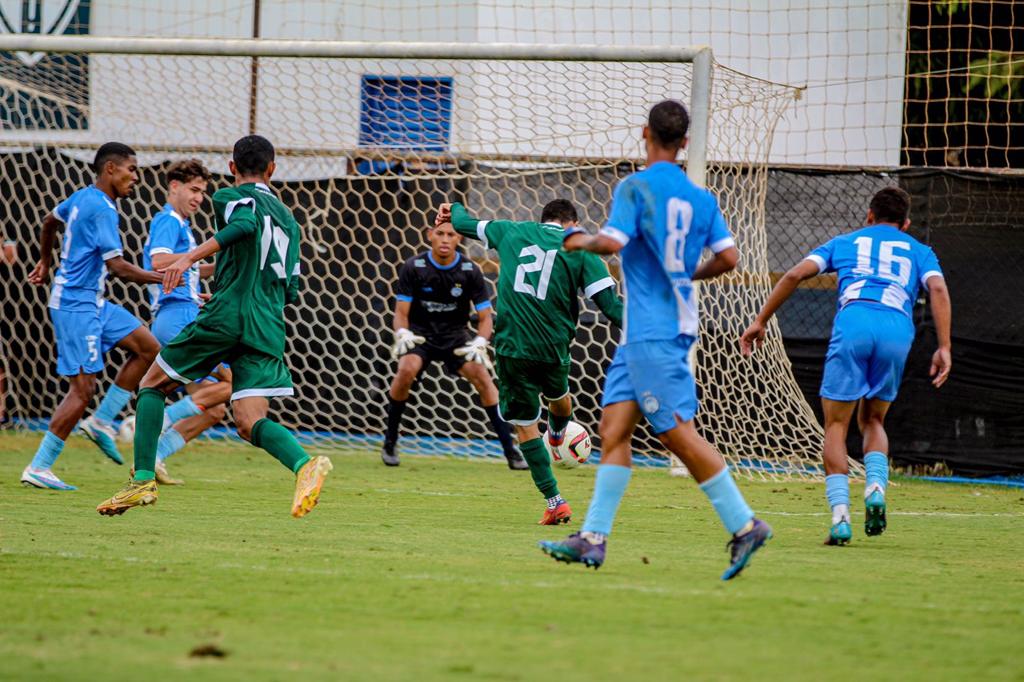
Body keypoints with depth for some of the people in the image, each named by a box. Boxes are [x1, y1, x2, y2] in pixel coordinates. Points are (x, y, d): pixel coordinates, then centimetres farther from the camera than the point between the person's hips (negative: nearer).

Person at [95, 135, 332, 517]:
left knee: (153, 385, 11)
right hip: (269, 329, 5)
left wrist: (191, 257, -27)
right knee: (249, 423, -3)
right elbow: (291, 291, 24)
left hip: (227, 316, -5)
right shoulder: (288, 218, 25)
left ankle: (143, 480, 0)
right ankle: (305, 465, -31)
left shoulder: (230, 197, 5)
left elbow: (244, 225, -20)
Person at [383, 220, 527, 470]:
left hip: (455, 334, 1)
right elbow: (401, 312, -8)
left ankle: (510, 449, -12)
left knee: (481, 375, -21)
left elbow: (485, 316, -4)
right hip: (420, 333, -1)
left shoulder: (470, 271, -9)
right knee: (407, 368, -31)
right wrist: (402, 335, -29)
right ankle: (390, 443, -13)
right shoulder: (413, 268, -11)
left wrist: (479, 344, -24)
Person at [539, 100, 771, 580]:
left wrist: (580, 241, -1)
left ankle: (745, 525, -11)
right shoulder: (701, 198, 10)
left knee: (677, 433, -9)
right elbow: (728, 256, 6)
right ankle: (593, 538, 3)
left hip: (650, 332, -8)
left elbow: (613, 241, -21)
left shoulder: (636, 187, -9)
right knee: (614, 428, 6)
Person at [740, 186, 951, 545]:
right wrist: (944, 348, 2)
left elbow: (796, 275, 16)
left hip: (853, 322, -1)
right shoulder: (919, 251, 29)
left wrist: (761, 321, 18)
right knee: (872, 420, 22)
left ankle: (840, 515, -10)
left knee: (836, 425, 6)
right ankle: (875, 488, -4)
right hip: (898, 328, 1)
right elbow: (938, 289, 8)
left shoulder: (845, 242, 29)